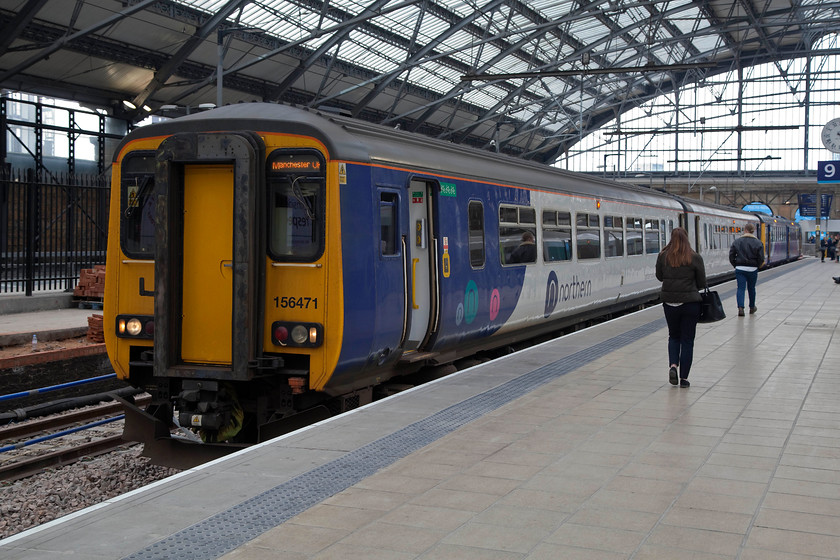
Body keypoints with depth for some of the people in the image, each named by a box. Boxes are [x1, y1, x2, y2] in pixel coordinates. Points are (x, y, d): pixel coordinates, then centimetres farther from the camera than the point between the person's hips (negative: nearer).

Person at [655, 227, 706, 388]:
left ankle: (673, 365, -3)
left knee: (673, 336, 20)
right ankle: (684, 378, 7)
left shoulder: (663, 256, -4)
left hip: (669, 302, 2)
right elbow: (702, 283, -1)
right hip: (690, 302, -2)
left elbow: (659, 277, 8)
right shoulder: (695, 258, -8)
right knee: (687, 340, 7)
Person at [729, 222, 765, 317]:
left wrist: (736, 265, 10)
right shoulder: (757, 243, -5)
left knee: (740, 288, -1)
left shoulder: (737, 241, -1)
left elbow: (731, 255, -2)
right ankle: (752, 307, 32)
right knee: (751, 288, 16)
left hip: (740, 269, 0)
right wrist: (758, 266, 10)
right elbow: (761, 258, -7)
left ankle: (740, 307, -19)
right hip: (752, 269, 0)